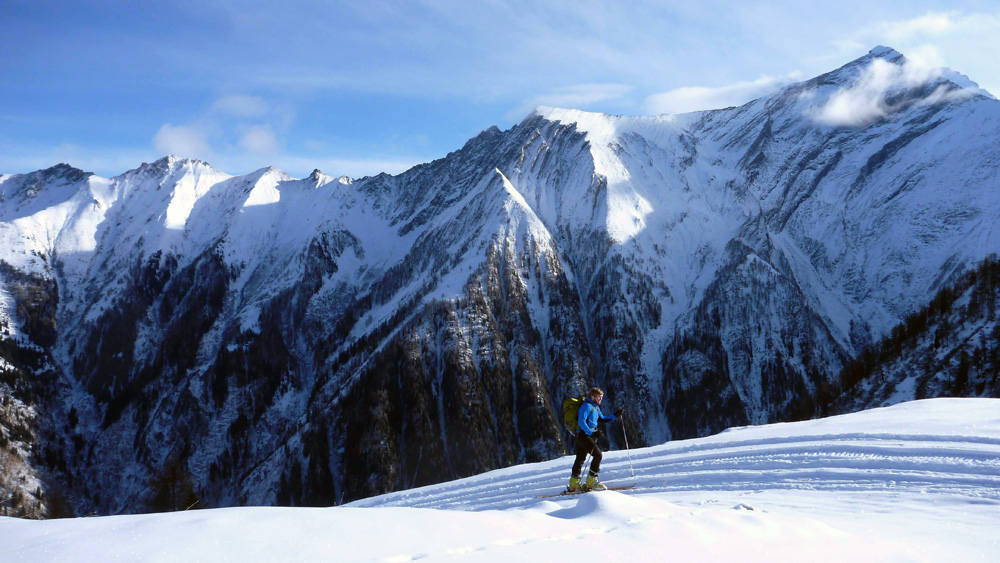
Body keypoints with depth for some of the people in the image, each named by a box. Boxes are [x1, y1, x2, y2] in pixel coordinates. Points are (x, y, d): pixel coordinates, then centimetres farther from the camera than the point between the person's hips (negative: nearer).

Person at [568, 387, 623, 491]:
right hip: (584, 435, -10)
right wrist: (592, 432, -29)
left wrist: (614, 416, 16)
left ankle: (574, 483, 20)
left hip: (589, 435, 10)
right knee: (598, 454, -15)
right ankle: (591, 481, -12)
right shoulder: (587, 406, -13)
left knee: (581, 458, 13)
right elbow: (581, 421, -22)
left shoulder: (596, 407, 18)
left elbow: (602, 419, 27)